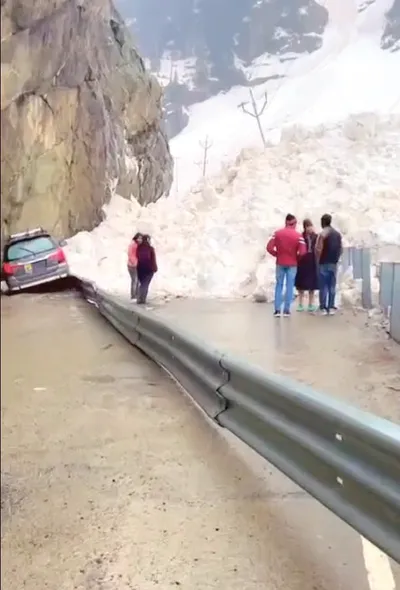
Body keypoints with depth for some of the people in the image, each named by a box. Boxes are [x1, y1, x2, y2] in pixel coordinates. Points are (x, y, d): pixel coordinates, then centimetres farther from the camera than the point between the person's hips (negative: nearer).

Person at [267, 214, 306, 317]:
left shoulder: (277, 233, -1)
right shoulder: (298, 235, -7)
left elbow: (269, 248, -8)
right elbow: (302, 252, -15)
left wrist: (277, 255, 7)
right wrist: (296, 257, 5)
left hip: (280, 263, 2)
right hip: (292, 264, -2)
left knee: (279, 285, 8)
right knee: (290, 286, 5)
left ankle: (277, 309, 3)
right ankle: (286, 310, 6)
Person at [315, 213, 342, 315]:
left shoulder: (322, 234, -12)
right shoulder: (338, 234, 9)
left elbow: (318, 249, -14)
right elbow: (340, 249, 10)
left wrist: (317, 261, 1)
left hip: (323, 264, -5)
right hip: (334, 263, 6)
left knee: (323, 286, -2)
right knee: (332, 286, 8)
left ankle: (323, 308, -2)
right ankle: (331, 307, 8)